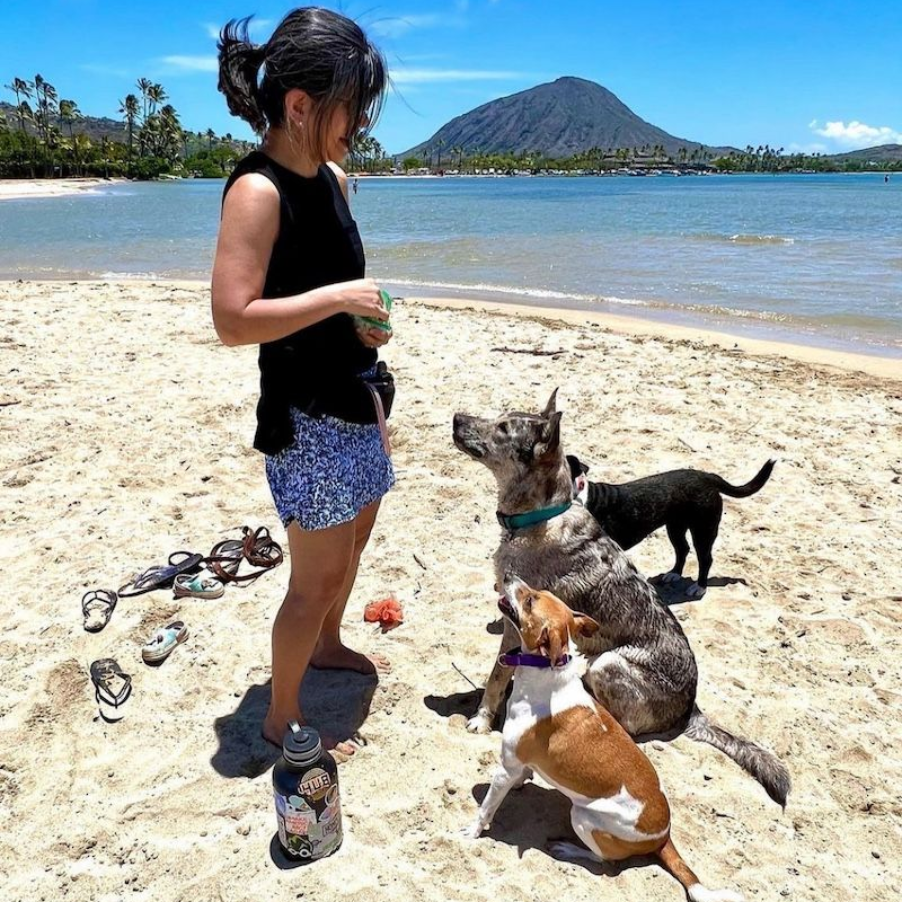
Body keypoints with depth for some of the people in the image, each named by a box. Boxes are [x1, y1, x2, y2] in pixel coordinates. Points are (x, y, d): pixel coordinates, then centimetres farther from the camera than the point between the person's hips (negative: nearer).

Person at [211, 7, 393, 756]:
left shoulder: (332, 176, 5)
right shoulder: (258, 192, -20)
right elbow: (233, 320, -27)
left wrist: (365, 318, 1)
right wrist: (339, 298, -25)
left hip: (352, 397, 9)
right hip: (304, 413, -9)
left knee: (355, 535, 23)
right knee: (318, 572, 2)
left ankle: (328, 645, 47)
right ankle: (283, 718, 22)